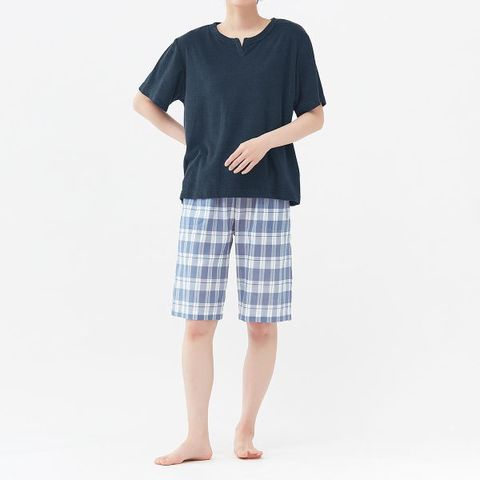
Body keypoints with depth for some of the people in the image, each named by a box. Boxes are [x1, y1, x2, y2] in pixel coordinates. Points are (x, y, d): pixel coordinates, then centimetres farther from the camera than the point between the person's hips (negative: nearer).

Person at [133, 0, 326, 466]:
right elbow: (143, 101, 20)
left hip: (267, 195, -1)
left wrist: (266, 140, -11)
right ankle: (197, 438, 10)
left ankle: (246, 429, 18)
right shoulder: (192, 46, 8)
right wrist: (187, 138, 7)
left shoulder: (290, 39, 4)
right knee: (197, 322, 0)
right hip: (204, 195, 1)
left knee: (262, 323, 1)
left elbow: (314, 116, 5)